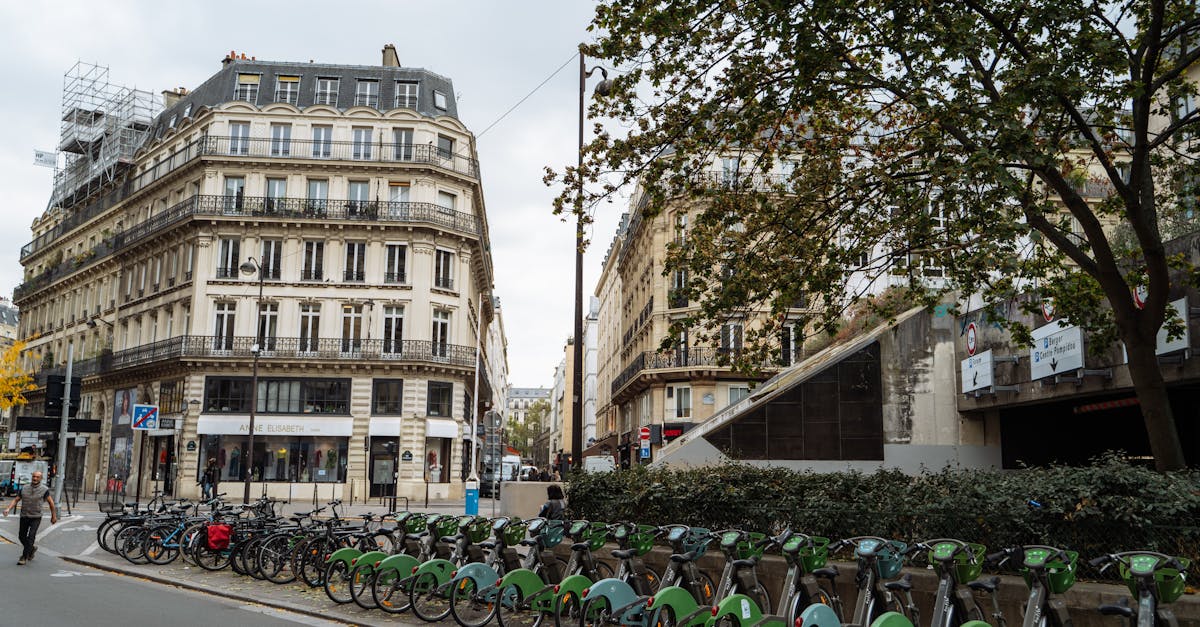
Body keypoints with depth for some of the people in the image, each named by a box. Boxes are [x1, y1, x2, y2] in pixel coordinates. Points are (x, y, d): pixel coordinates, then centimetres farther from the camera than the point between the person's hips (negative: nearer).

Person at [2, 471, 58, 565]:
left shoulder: (44, 490, -7)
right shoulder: (24, 488, 1)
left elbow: (51, 502, 1)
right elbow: (16, 500, 3)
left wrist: (54, 516, 6)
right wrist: (8, 509, -15)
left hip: (36, 517, -4)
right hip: (24, 516, 4)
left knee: (31, 536, -15)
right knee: (22, 536, 13)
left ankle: (24, 557, -7)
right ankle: (32, 549, 39)